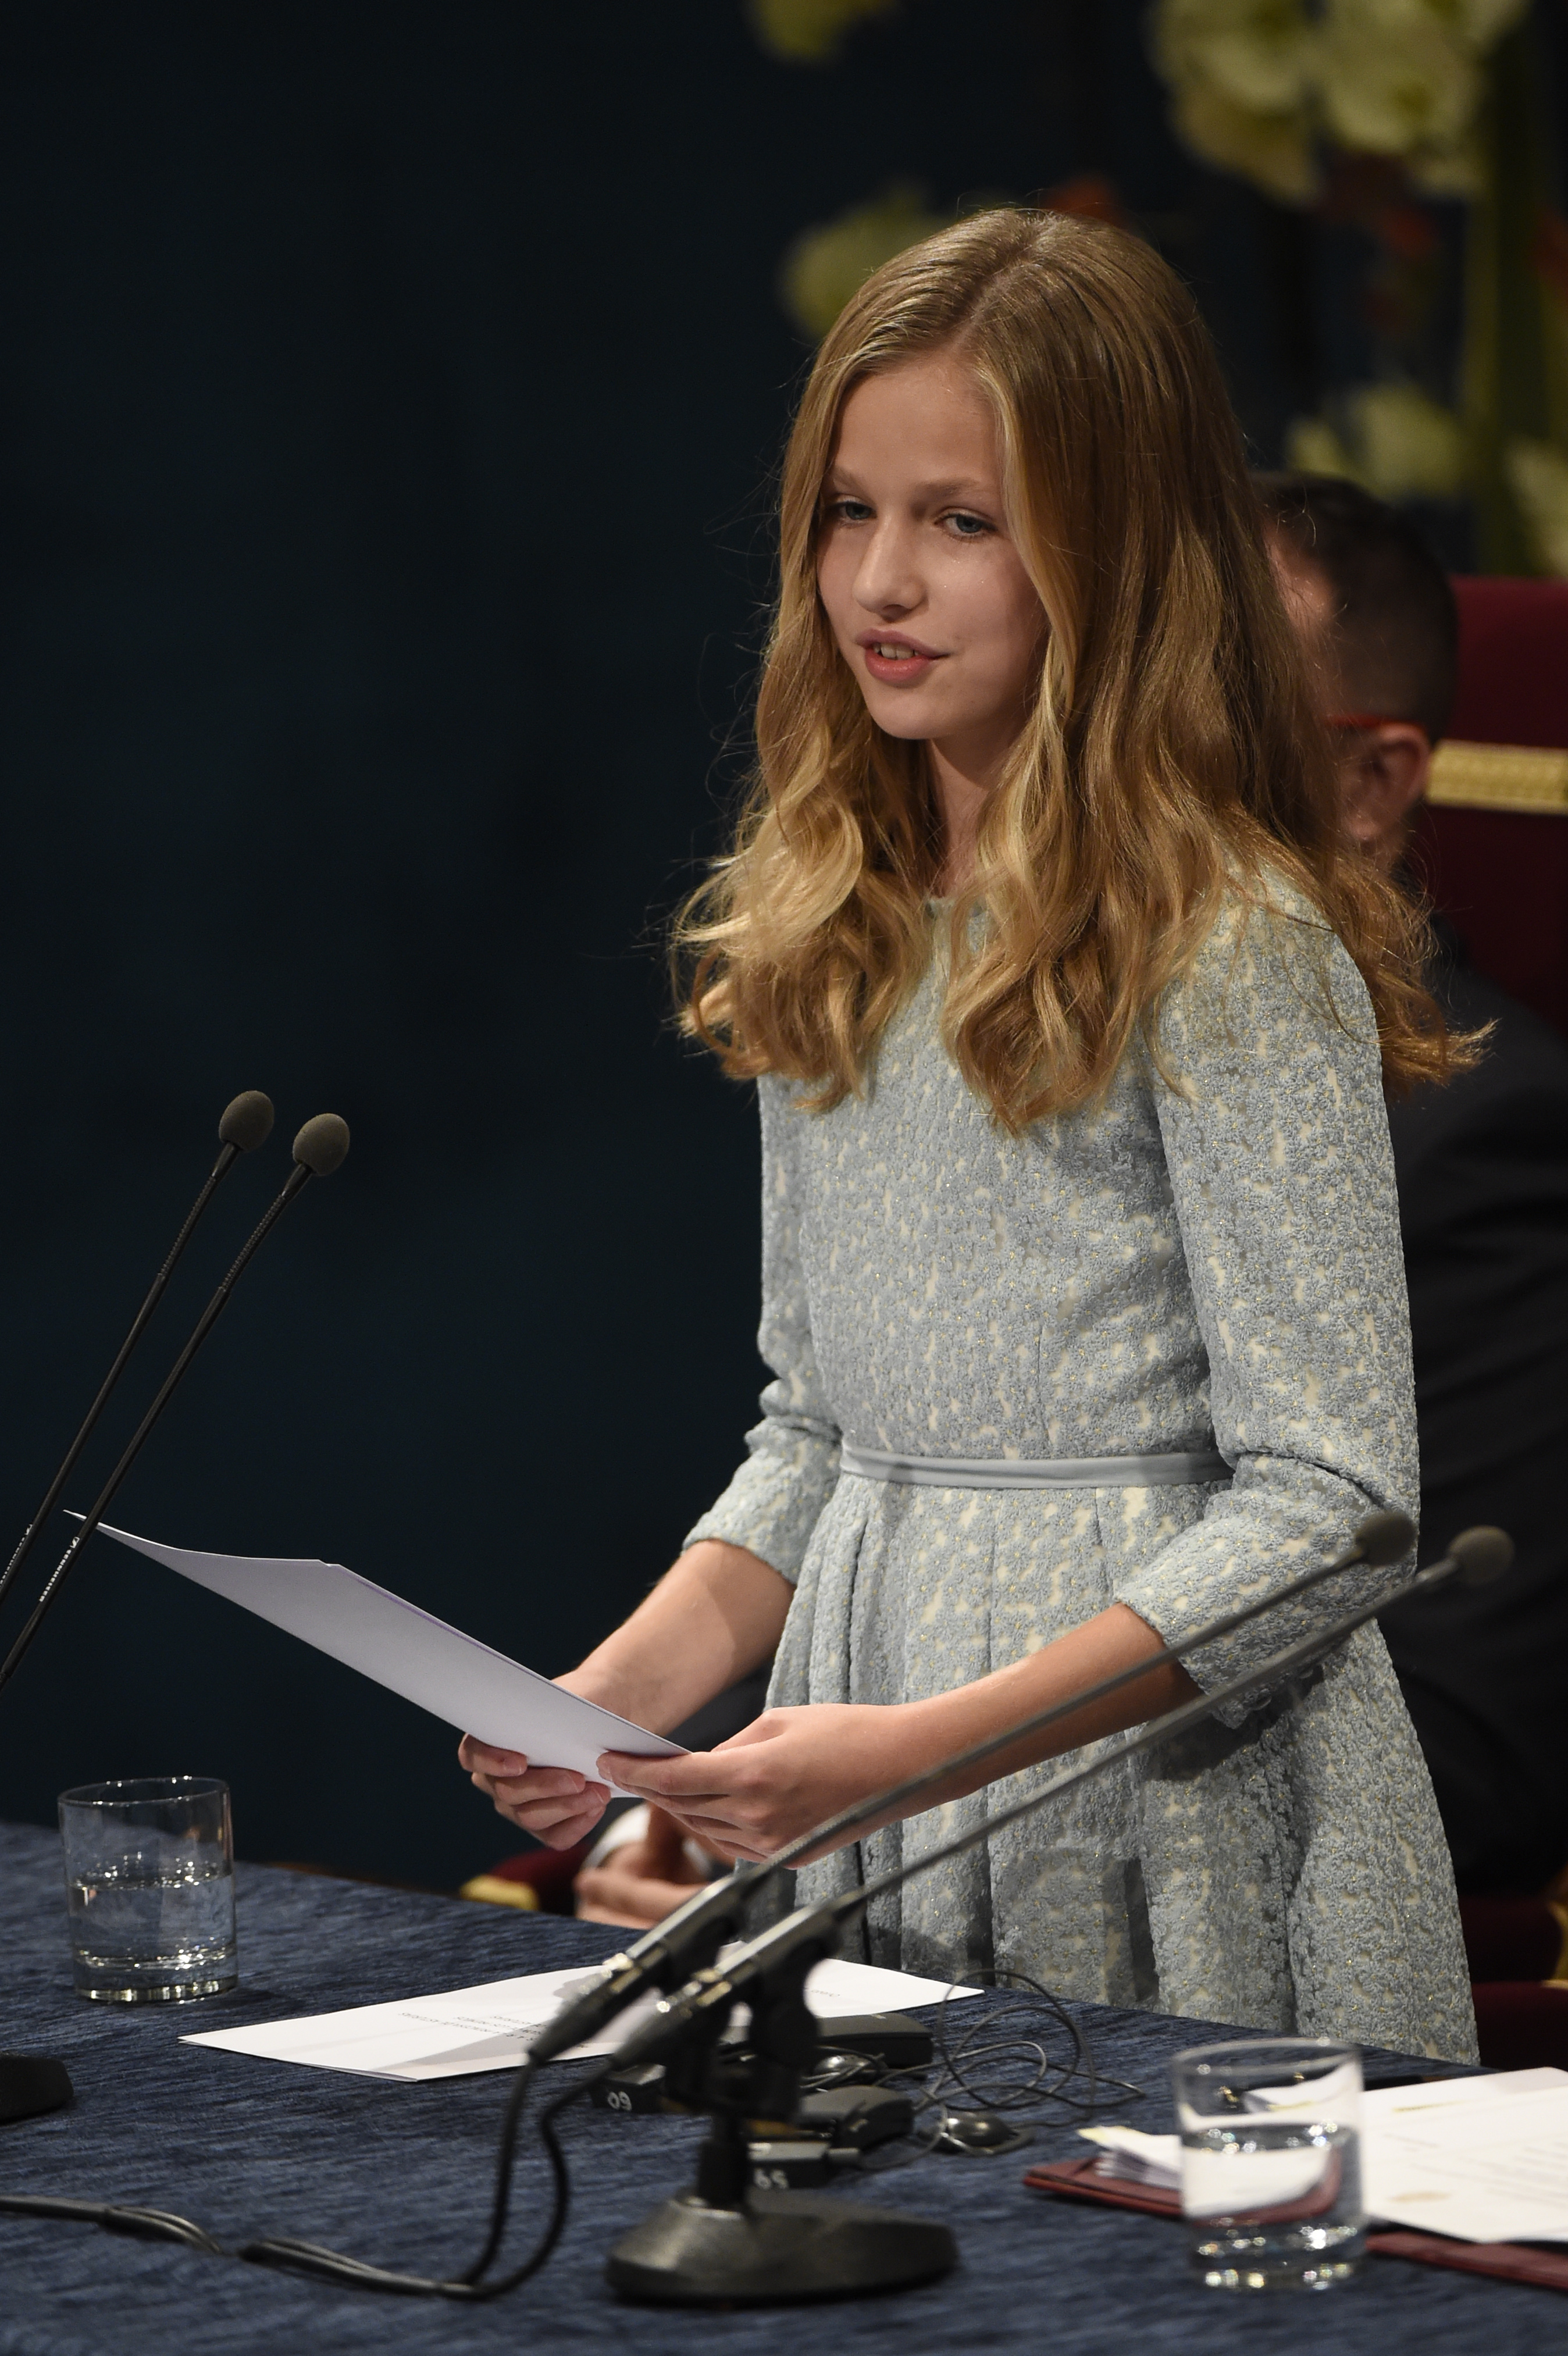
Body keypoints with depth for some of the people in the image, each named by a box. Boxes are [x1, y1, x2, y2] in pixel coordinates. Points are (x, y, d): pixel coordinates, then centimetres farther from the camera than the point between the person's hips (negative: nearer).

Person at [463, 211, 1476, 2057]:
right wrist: (635, 1688, -3)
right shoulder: (831, 937, 9)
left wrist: (924, 1744, -24)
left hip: (1163, 1840, -6)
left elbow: (1324, 1506, -16)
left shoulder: (1233, 951, -13)